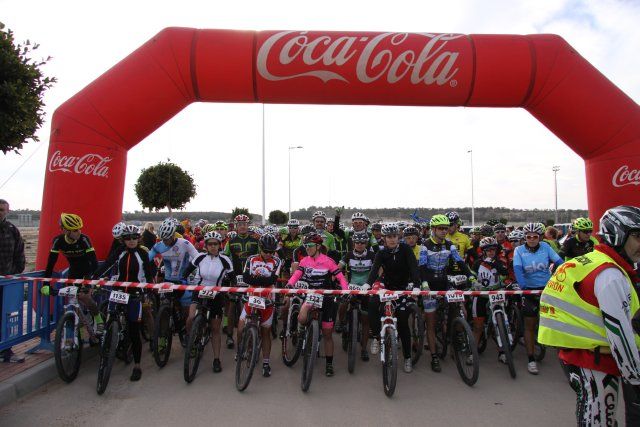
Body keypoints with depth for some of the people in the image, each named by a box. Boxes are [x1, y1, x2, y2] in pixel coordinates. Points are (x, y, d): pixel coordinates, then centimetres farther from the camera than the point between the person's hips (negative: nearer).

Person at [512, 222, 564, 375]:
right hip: (529, 290, -1)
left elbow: (559, 262, -8)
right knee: (530, 325, 3)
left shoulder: (545, 247, -2)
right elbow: (517, 268, -18)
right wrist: (522, 285, -32)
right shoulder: (519, 250, -6)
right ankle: (531, 359, 10)